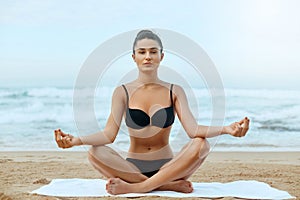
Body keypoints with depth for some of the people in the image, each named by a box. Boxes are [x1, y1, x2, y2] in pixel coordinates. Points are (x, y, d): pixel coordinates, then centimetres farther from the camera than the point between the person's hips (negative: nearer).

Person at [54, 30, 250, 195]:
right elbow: (109, 134, -11)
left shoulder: (174, 92, 2)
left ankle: (134, 187, -28)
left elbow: (193, 129, -12)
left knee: (201, 145, -28)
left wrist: (227, 129, -31)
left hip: (167, 167, 0)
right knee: (96, 152, -29)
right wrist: (77, 140, -31)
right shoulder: (123, 92, 0)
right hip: (133, 167, 0)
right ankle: (170, 185, -28)